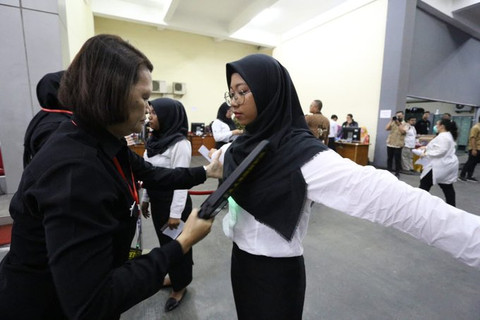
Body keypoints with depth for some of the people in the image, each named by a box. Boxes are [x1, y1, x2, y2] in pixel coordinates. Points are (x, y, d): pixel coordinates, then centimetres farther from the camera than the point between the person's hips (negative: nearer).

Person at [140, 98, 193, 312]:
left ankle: (180, 286, 32)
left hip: (173, 201, -8)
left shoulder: (180, 144, -21)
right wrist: (145, 198, 17)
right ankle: (174, 277, 44)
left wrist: (176, 213, -20)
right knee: (165, 241, 21)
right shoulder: (156, 139, 7)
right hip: (157, 200, 8)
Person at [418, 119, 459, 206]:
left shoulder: (443, 136, -19)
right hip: (447, 165, 11)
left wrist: (426, 154, -19)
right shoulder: (448, 135, 16)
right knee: (448, 188, 14)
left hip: (441, 166, -10)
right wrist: (426, 147, 18)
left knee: (424, 184, -1)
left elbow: (440, 151, -26)